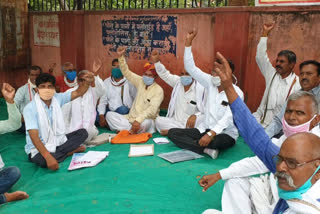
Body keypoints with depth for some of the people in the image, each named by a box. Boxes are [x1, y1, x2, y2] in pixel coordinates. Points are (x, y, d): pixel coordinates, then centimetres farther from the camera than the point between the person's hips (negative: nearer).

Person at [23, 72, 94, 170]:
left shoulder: (57, 98, -5)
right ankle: (69, 151, -11)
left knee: (83, 133, -3)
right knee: (43, 161, -37)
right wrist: (48, 157, -39)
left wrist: (88, 82, -25)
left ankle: (56, 153, -14)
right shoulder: (30, 108, -21)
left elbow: (77, 93, -2)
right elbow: (34, 136, -27)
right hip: (38, 149, -6)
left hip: (57, 141, 6)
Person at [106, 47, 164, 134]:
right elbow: (126, 72, 12)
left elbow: (152, 109, -23)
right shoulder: (140, 82, 9)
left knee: (146, 122, -42)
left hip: (145, 120, -6)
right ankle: (131, 129, -24)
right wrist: (121, 56, -1)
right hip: (131, 118, 6)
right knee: (109, 114, -11)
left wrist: (139, 120, -37)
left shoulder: (158, 90, -10)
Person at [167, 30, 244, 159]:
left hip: (225, 134, -6)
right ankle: (206, 149, -26)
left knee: (215, 142, -43)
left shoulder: (236, 92, -13)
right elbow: (191, 68, 3)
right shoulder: (210, 83, 4)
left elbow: (229, 118, -25)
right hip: (205, 129, 7)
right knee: (172, 132, -13)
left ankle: (190, 144, -16)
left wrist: (210, 134, -39)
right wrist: (188, 42, -3)